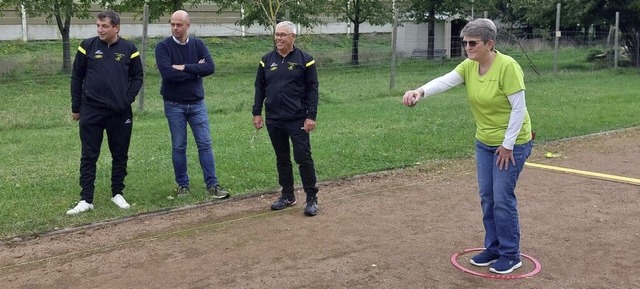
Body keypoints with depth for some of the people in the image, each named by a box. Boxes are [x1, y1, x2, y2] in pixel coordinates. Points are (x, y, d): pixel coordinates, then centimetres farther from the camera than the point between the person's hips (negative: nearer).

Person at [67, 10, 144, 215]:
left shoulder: (129, 49, 0)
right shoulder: (87, 46, -1)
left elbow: (137, 77, 7)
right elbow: (76, 77, 4)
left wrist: (128, 99, -7)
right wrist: (76, 107, 3)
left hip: (120, 113, 1)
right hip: (91, 111, -1)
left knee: (120, 155, 10)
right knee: (89, 156, 2)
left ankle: (117, 194, 24)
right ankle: (86, 200, 8)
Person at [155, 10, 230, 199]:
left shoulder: (198, 45, 3)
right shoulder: (163, 47, -7)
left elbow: (210, 67, -11)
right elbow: (168, 73, -21)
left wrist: (185, 68, -19)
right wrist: (196, 70, -13)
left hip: (197, 103, 2)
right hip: (174, 105, -2)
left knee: (205, 144, 1)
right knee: (178, 147, 6)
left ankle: (212, 185, 4)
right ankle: (182, 185, 17)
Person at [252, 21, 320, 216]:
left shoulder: (305, 60, -3)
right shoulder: (267, 60, 8)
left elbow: (312, 89, -4)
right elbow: (259, 88, 11)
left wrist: (311, 116, -10)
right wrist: (257, 113, 5)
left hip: (297, 120, -4)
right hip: (273, 120, 4)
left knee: (303, 157, -4)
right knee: (282, 158, 12)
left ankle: (312, 198, 7)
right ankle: (288, 196, 24)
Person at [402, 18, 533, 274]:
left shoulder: (508, 66, -23)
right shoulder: (468, 66, -4)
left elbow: (519, 108, -22)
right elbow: (445, 81, -21)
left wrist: (507, 145, -19)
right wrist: (420, 91, -41)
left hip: (512, 143, -7)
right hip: (484, 142, 7)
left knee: (502, 198, -4)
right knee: (486, 196, 10)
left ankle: (511, 255, 11)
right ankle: (493, 248, 25)